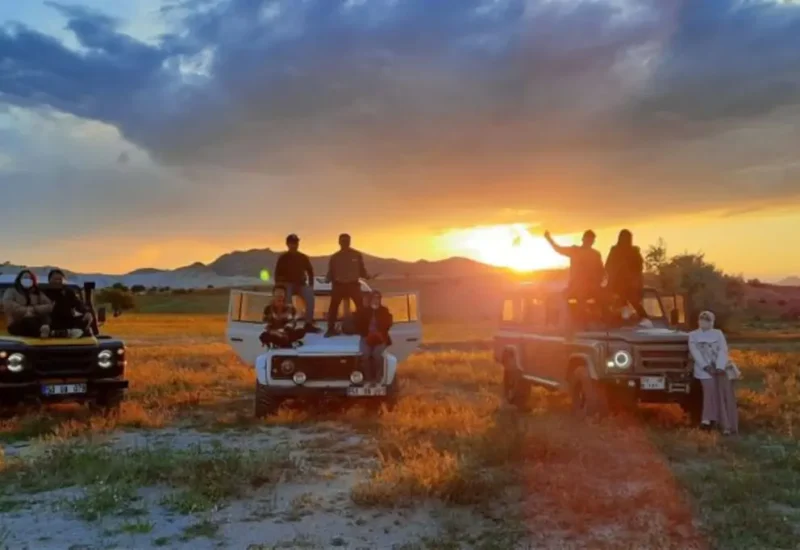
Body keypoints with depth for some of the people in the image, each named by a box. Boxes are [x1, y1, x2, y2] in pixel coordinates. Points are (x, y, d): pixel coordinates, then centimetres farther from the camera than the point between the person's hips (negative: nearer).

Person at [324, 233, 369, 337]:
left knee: (360, 306, -5)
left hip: (353, 284, 0)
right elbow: (331, 273, 8)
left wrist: (367, 276, -10)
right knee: (333, 307, -4)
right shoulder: (335, 257, 7)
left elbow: (361, 270, 8)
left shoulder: (357, 255, 5)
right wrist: (326, 279, -10)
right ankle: (331, 329, 3)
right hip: (338, 285, 0)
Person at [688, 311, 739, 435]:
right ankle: (708, 419, -25)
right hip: (704, 367, -1)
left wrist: (719, 367, -14)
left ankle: (727, 424, -21)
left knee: (724, 387, -21)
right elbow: (695, 352, 0)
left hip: (720, 365, 1)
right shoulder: (693, 335, 13)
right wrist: (706, 366, -15)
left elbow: (723, 350, 3)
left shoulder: (718, 333, 17)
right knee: (711, 386, -26)